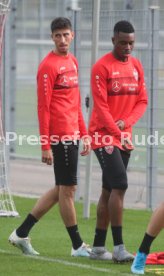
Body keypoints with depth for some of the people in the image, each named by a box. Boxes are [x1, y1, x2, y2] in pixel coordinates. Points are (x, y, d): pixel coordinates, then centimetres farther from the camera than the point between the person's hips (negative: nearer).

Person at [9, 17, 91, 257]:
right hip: (60, 136, -9)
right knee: (67, 188, -2)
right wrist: (45, 145, -16)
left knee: (62, 189, 13)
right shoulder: (48, 66, -10)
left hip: (72, 135, 9)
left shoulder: (72, 61, 16)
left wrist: (84, 134, 19)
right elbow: (43, 107, -13)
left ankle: (21, 233, 19)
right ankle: (78, 246, 6)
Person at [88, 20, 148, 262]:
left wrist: (127, 122, -10)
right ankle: (119, 247, -17)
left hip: (124, 137, 7)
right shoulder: (102, 67, -10)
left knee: (108, 192, 10)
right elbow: (101, 106, -15)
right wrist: (117, 133, -21)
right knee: (119, 186, -17)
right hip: (104, 136, -7)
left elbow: (142, 101, 8)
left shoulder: (136, 66, 10)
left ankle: (98, 247, 16)